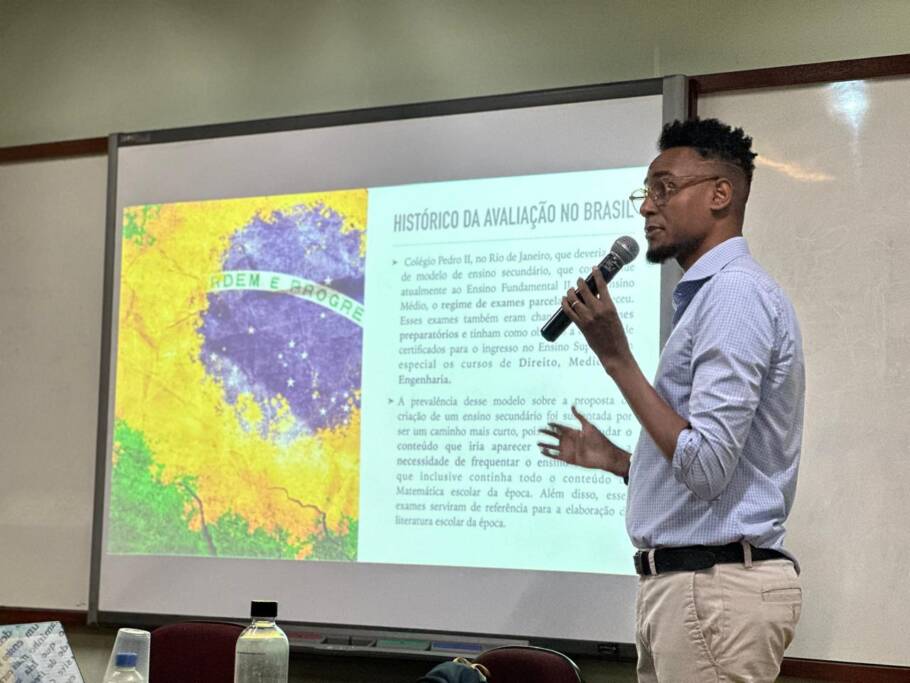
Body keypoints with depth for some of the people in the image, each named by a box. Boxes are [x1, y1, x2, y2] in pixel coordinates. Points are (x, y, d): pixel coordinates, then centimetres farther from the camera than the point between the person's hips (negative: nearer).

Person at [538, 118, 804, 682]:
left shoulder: (735, 294, -13)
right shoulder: (710, 296, 18)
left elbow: (705, 467, -22)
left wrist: (616, 359, -18)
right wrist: (612, 458, 25)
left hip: (714, 588, -10)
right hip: (687, 583, 10)